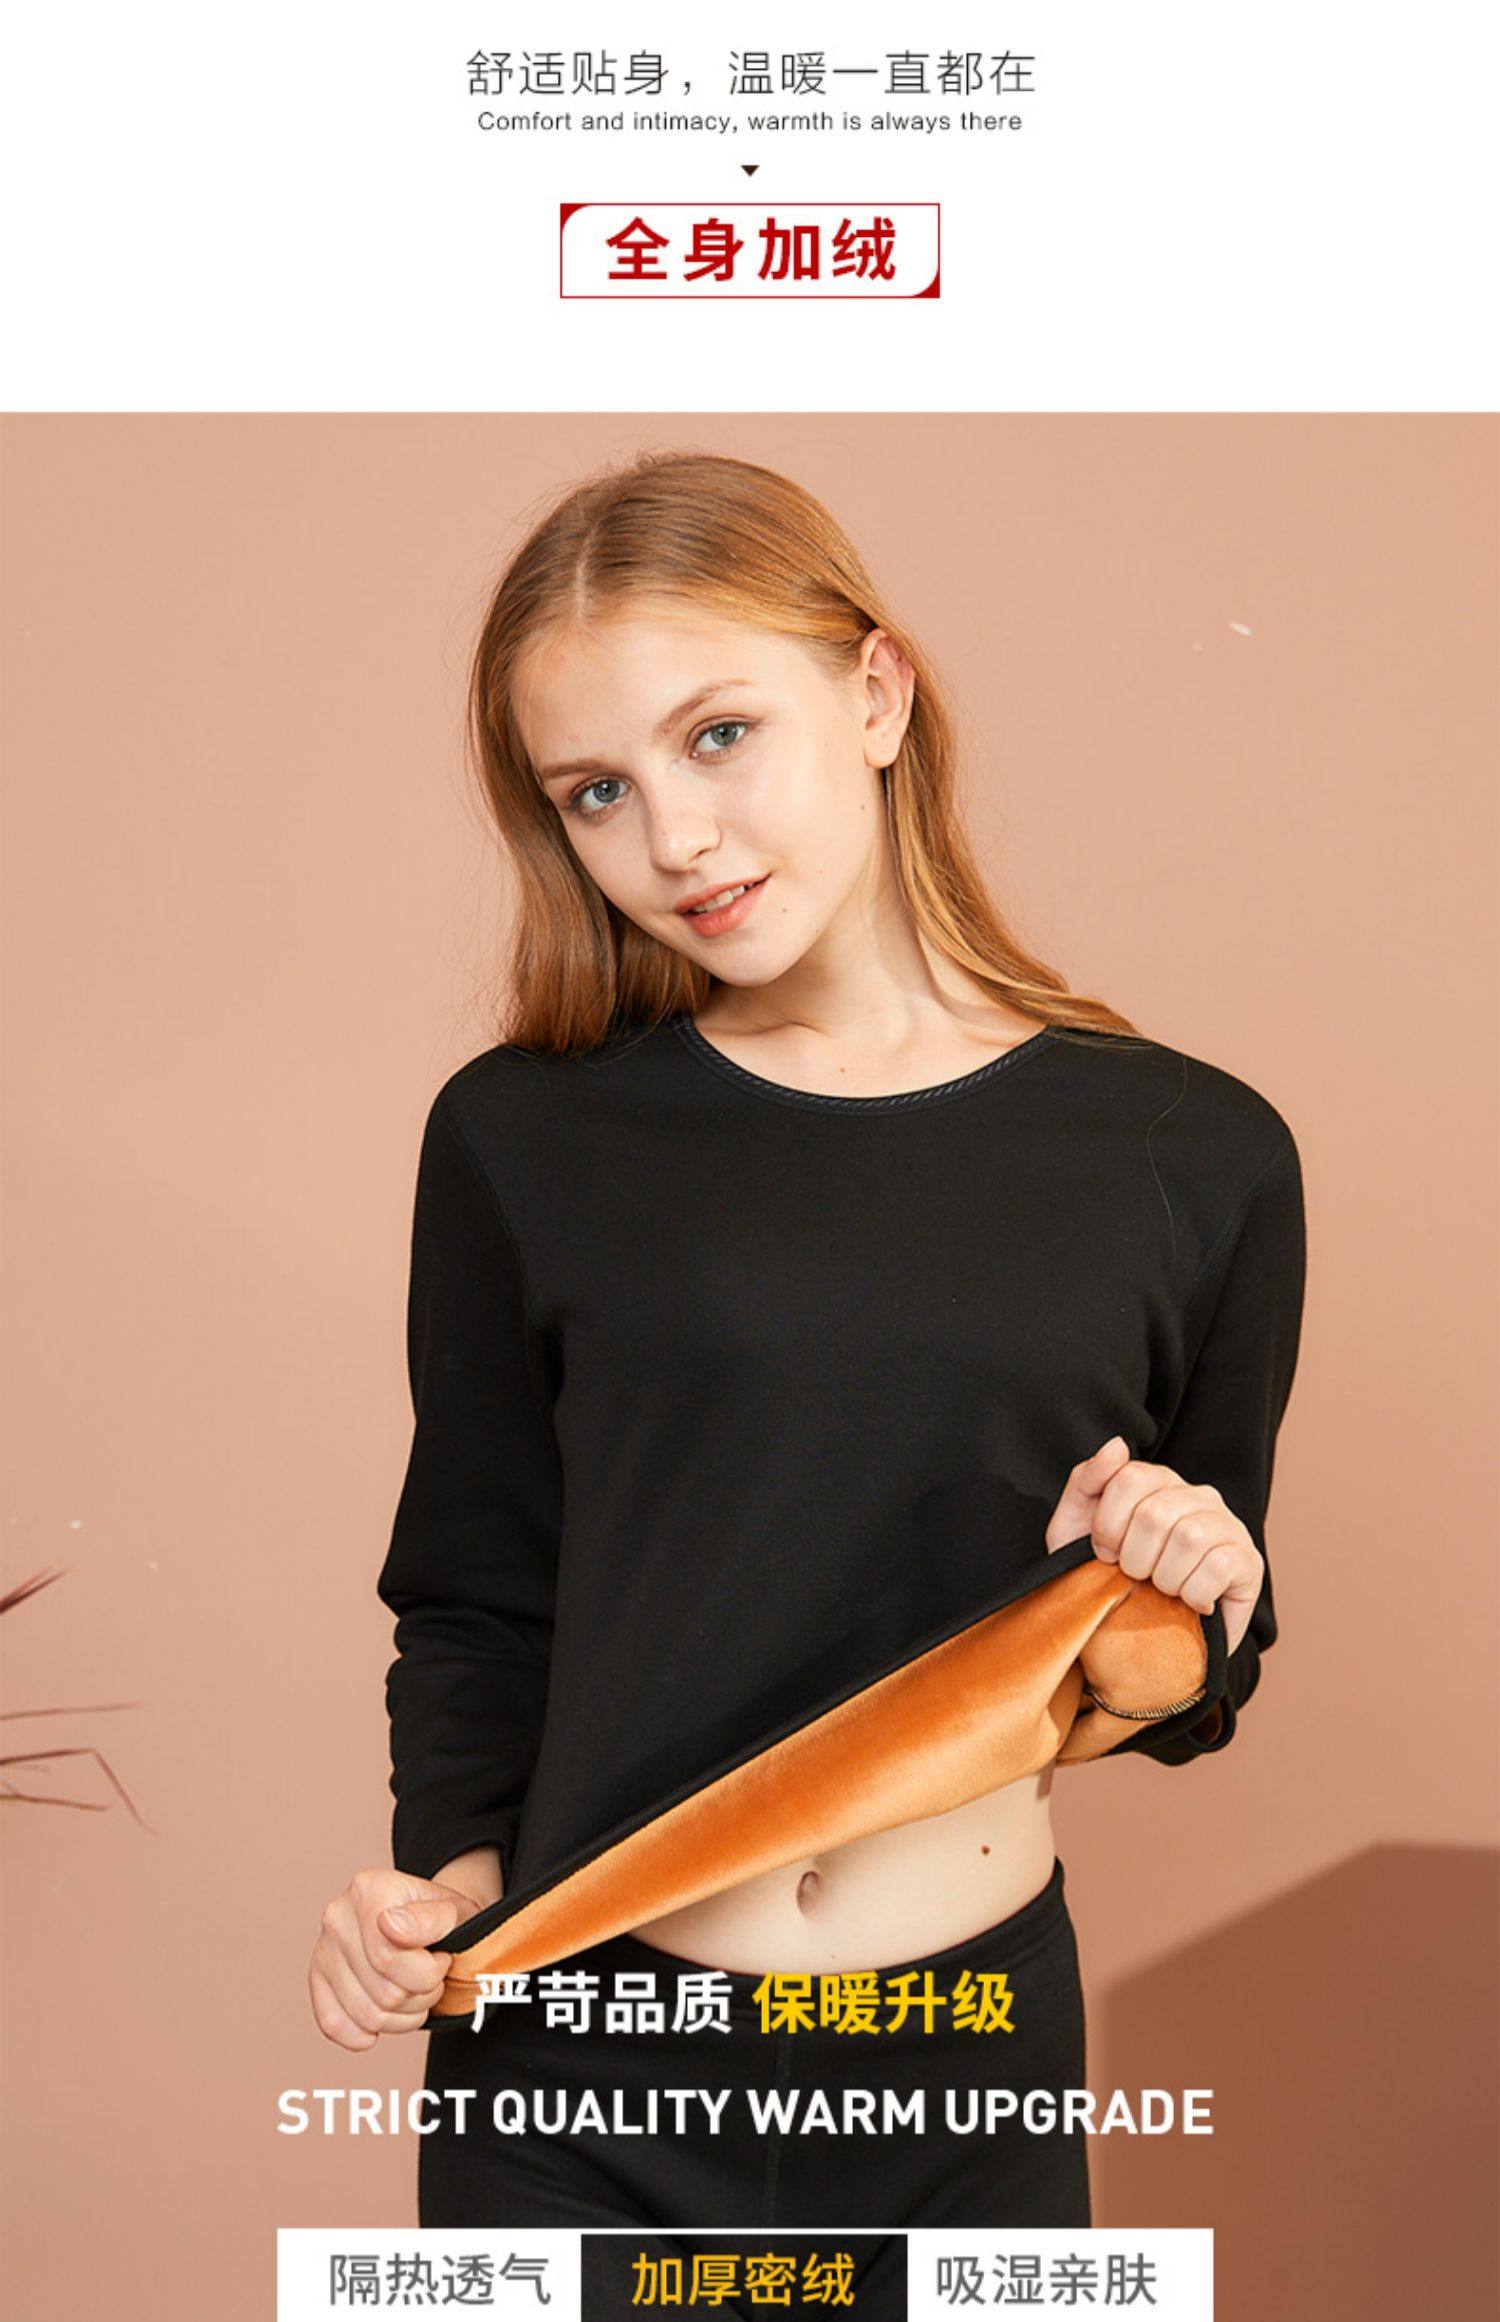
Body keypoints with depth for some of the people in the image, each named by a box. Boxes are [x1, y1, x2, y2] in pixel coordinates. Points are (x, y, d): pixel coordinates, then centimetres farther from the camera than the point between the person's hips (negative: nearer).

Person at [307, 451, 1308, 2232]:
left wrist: (1196, 1609, -13)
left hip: (971, 2075, 1)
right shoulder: (522, 1138, -4)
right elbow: (476, 1598, 6)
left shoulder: (1197, 1156, -4)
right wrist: (451, 1867, -10)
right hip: (573, 2065, 0)